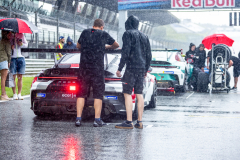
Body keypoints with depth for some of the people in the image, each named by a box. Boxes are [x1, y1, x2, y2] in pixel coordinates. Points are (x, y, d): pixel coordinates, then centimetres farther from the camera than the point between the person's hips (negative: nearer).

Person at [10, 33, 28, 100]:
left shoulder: (22, 36, 3)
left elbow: (26, 44, 13)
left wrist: (21, 44, -7)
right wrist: (11, 47, -16)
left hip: (21, 58, 2)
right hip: (12, 58, -2)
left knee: (20, 77, 1)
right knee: (13, 77, -4)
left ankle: (19, 94, 4)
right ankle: (14, 94, 1)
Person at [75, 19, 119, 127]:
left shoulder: (85, 33, 7)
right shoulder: (104, 34, 2)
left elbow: (78, 46, 22)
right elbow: (116, 45, 15)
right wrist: (105, 47, 33)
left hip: (84, 67, 2)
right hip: (97, 68, -2)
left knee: (81, 94, 8)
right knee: (98, 94, 4)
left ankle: (78, 118, 5)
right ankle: (97, 120, 0)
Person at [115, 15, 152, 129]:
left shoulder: (128, 34, -4)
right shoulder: (144, 36, 18)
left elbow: (125, 52, -13)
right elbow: (149, 55, 19)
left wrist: (120, 68, -11)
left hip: (131, 68, -7)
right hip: (142, 69, 7)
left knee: (127, 94, -6)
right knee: (139, 94, 9)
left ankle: (128, 122, -11)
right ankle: (139, 122, 9)